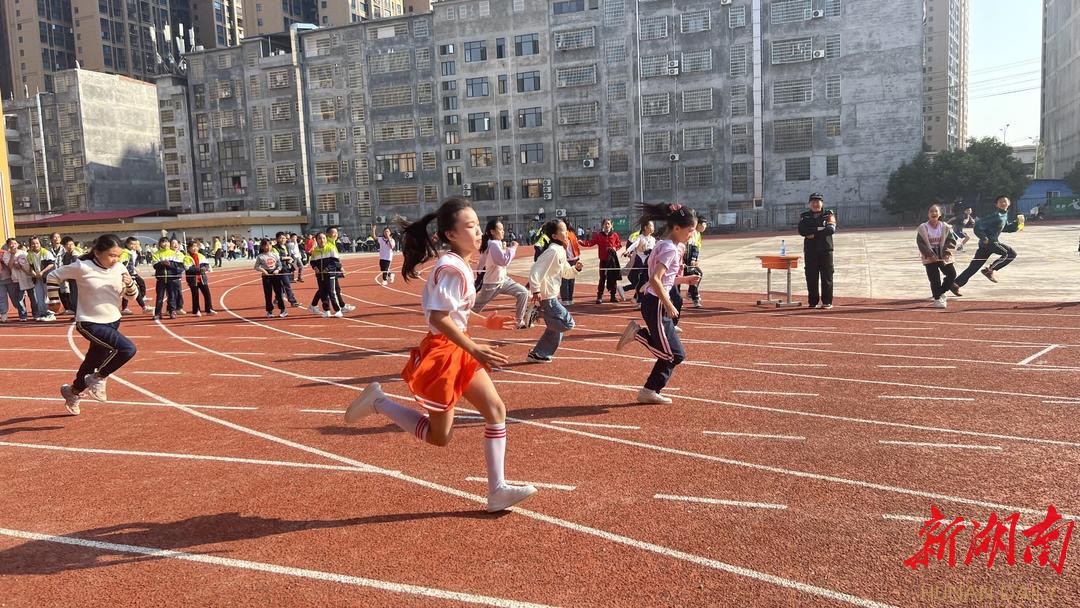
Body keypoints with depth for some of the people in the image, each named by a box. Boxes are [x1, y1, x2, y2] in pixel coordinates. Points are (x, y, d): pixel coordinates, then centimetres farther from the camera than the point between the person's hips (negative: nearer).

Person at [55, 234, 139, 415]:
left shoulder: (119, 268, -5)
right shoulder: (83, 267, -19)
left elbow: (131, 295, 3)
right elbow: (54, 276, -5)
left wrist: (130, 284, -18)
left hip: (112, 322, 6)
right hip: (90, 323, -6)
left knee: (93, 361, 22)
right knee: (128, 349, -25)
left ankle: (73, 391, 49)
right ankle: (98, 379, -1)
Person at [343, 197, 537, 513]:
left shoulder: (462, 265, 9)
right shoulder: (451, 268, -22)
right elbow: (439, 318, -28)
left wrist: (484, 321, 16)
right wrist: (474, 349, -28)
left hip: (458, 351, 10)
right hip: (441, 353, -10)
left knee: (496, 409, 4)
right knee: (439, 436, 5)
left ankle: (497, 490, 10)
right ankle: (378, 401, 16)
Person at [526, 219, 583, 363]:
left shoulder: (561, 251, 11)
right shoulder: (553, 250, -20)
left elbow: (566, 272, 21)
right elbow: (535, 270, -26)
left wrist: (576, 269, 3)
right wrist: (536, 291, -28)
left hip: (552, 296, 10)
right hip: (546, 296, -10)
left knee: (556, 327, 16)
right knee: (567, 323, -9)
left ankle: (538, 354, 23)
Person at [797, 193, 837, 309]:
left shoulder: (829, 214, 7)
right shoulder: (804, 216, 11)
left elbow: (831, 229, -10)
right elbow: (802, 231, -7)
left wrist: (813, 233, -13)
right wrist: (820, 229, -14)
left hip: (825, 249, -1)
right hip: (810, 250, 1)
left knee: (827, 276, -2)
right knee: (811, 277, 1)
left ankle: (827, 302, 2)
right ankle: (812, 302, 7)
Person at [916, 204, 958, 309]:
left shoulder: (945, 227, -1)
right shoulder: (922, 228, -6)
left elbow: (952, 241, -3)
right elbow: (921, 244, -9)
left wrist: (946, 252, -17)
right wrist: (930, 255, -17)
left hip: (944, 257, 3)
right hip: (930, 258, -3)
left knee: (952, 274, -2)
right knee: (934, 278, -5)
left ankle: (939, 292, 20)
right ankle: (937, 298, 12)